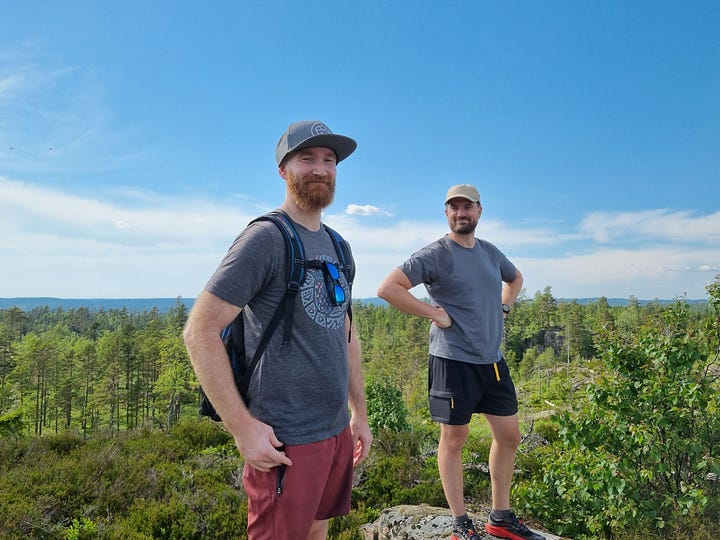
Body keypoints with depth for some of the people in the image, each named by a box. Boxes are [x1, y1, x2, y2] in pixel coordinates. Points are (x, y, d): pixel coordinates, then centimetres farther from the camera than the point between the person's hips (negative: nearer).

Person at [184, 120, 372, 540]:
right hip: (287, 441, -7)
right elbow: (199, 331, -18)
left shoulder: (336, 246, 10)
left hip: (339, 431, 7)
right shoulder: (266, 238, -13)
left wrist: (360, 414, 15)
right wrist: (242, 426, -19)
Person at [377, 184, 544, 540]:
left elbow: (515, 278, 32)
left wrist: (504, 308, 13)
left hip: (493, 360, 7)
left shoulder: (490, 252, 10)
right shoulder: (435, 255, -10)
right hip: (454, 361, -7)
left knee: (509, 436, 12)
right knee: (453, 440, 5)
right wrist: (434, 313, -17)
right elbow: (388, 288, -18)